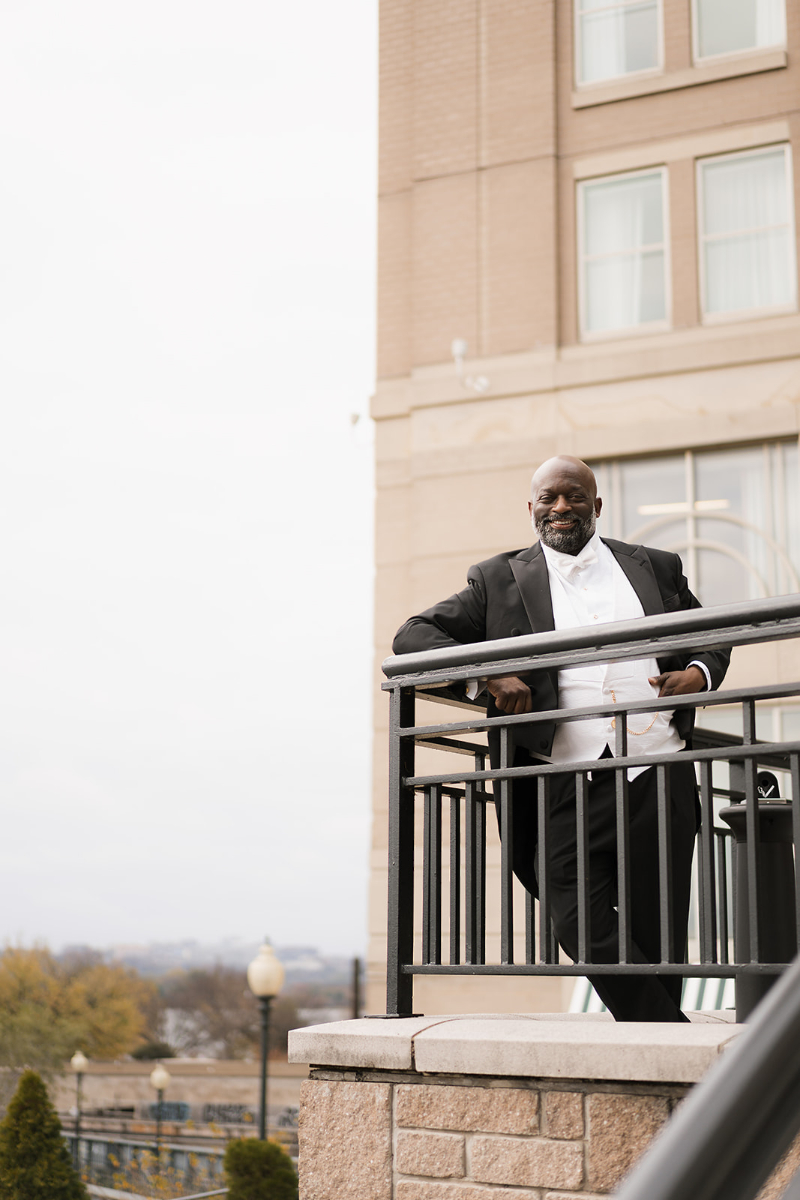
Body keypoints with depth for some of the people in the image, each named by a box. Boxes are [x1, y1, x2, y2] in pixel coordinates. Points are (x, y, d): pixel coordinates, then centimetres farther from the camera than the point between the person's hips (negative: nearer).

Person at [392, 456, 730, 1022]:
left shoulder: (658, 568, 18)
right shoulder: (499, 581, 12)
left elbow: (713, 637, 28)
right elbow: (413, 636, 8)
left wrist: (699, 673, 3)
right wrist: (485, 677, -9)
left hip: (659, 779, 1)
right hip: (568, 783, -1)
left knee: (660, 938, 2)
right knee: (584, 930, -14)